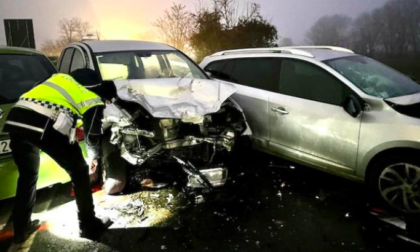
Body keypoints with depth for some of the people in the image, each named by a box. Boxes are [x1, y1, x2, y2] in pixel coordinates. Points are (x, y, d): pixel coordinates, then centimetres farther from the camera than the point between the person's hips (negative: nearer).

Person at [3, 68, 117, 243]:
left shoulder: (64, 77, 30)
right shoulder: (95, 100, 12)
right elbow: (92, 135, 18)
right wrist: (93, 156, 38)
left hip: (15, 119, 7)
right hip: (45, 126, -7)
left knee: (27, 175, 26)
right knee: (79, 171, 13)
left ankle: (21, 229, 37)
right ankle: (89, 226, 21)